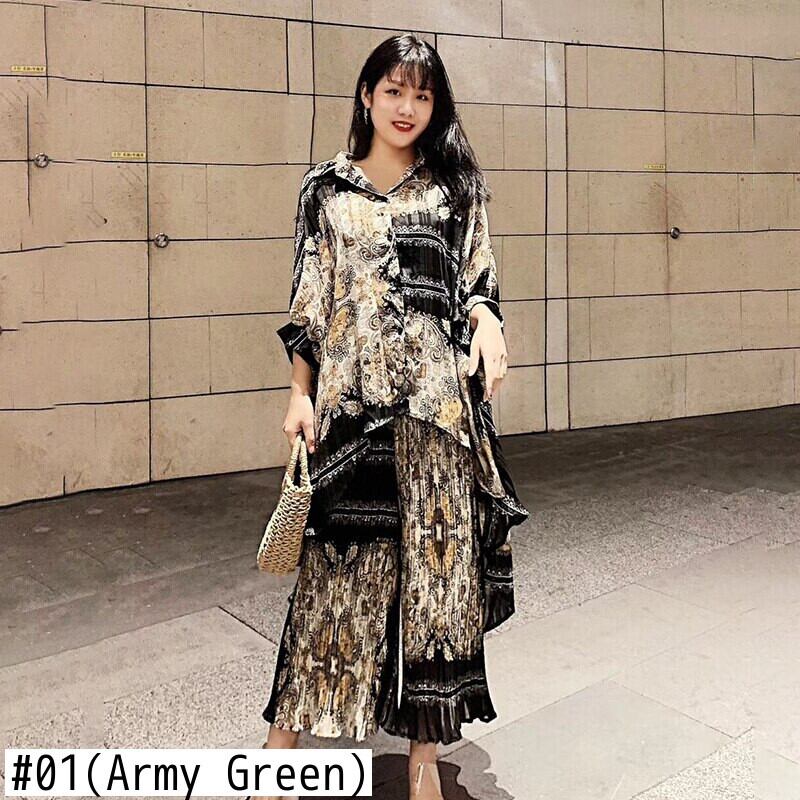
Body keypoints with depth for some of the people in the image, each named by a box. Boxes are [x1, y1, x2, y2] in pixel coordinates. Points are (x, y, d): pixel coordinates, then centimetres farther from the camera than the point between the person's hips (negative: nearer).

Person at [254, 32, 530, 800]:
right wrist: (300, 393, 0)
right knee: (339, 558, 2)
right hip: (351, 396, 0)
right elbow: (308, 296, 8)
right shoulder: (325, 186, 9)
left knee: (436, 555, 4)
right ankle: (288, 728, 19)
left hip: (437, 398, 1)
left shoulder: (456, 185, 10)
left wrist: (489, 325, -13)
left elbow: (477, 281, 9)